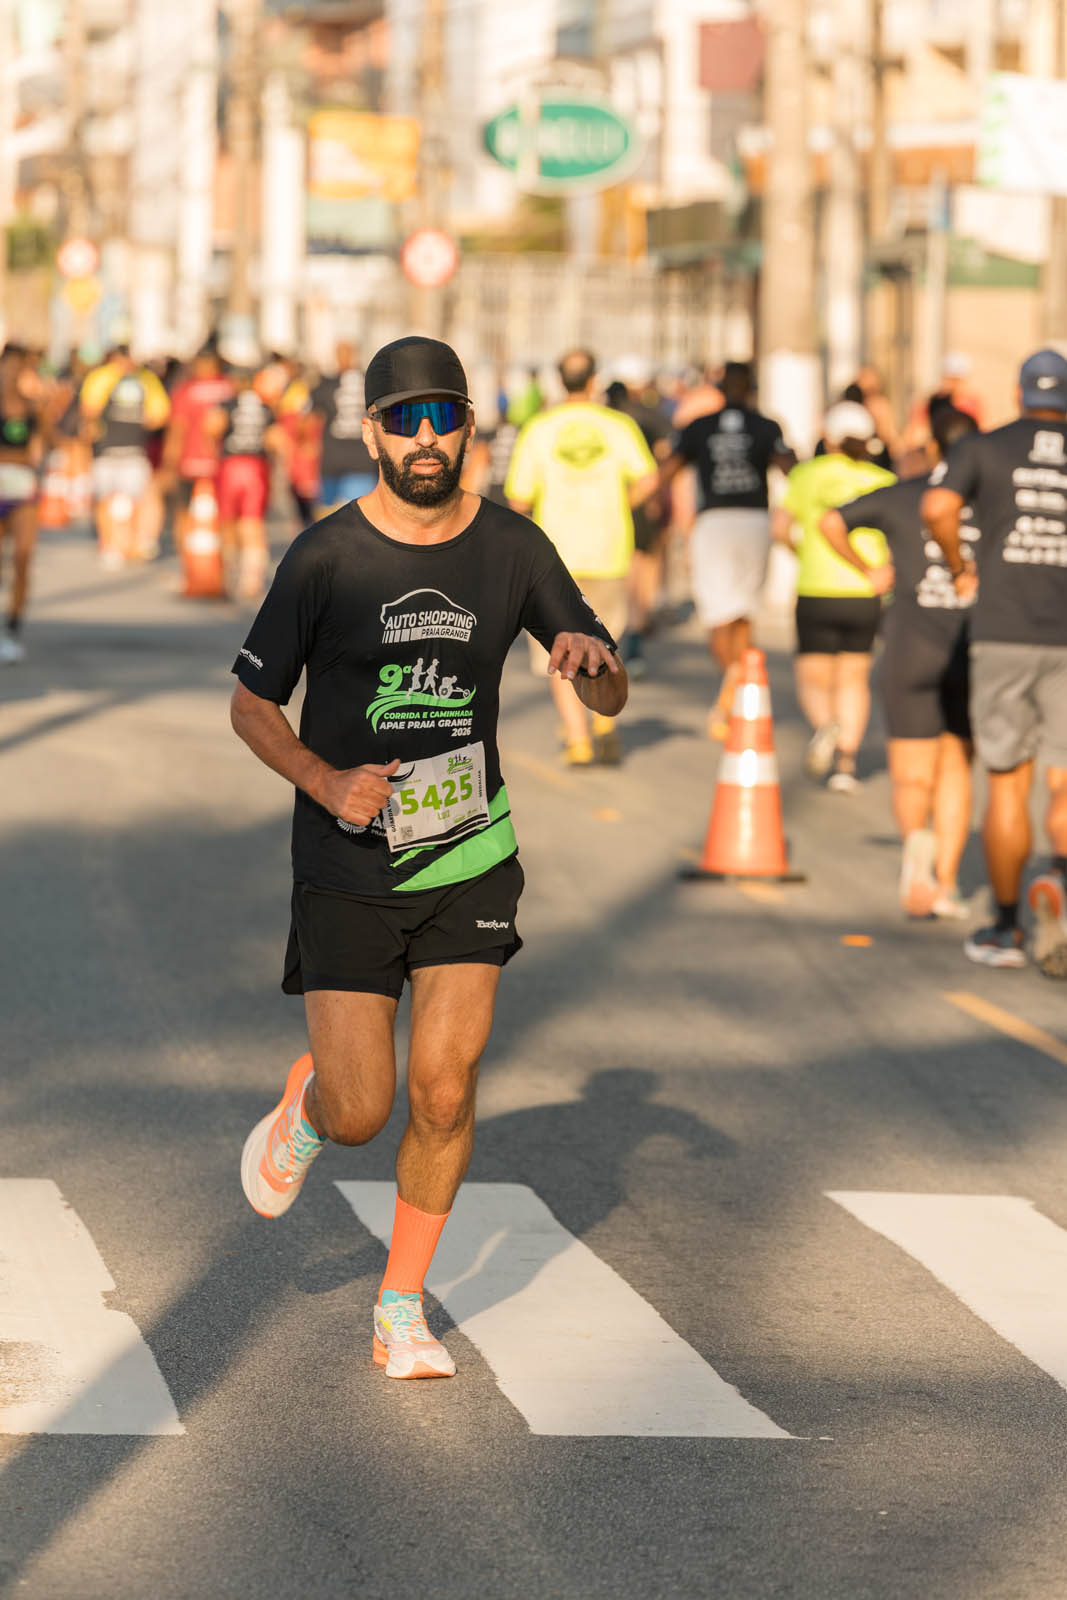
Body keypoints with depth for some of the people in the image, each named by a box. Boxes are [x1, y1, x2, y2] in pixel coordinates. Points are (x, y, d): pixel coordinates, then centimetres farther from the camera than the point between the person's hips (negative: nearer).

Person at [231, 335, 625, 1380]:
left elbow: (612, 699, 5)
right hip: (346, 872, -2)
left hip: (467, 860, 2)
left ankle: (401, 1312, 15)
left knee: (443, 1096, -4)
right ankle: (304, 1102, 33)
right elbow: (250, 705, -1)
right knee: (359, 1114, -5)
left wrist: (592, 658, -20)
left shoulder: (512, 549, 0)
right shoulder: (325, 559, -9)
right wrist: (325, 782, -19)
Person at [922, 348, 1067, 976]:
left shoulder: (985, 447, 4)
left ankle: (1006, 930, 16)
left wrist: (961, 568, 2)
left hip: (1003, 636, 0)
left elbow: (938, 507, -14)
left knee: (1009, 784, 11)